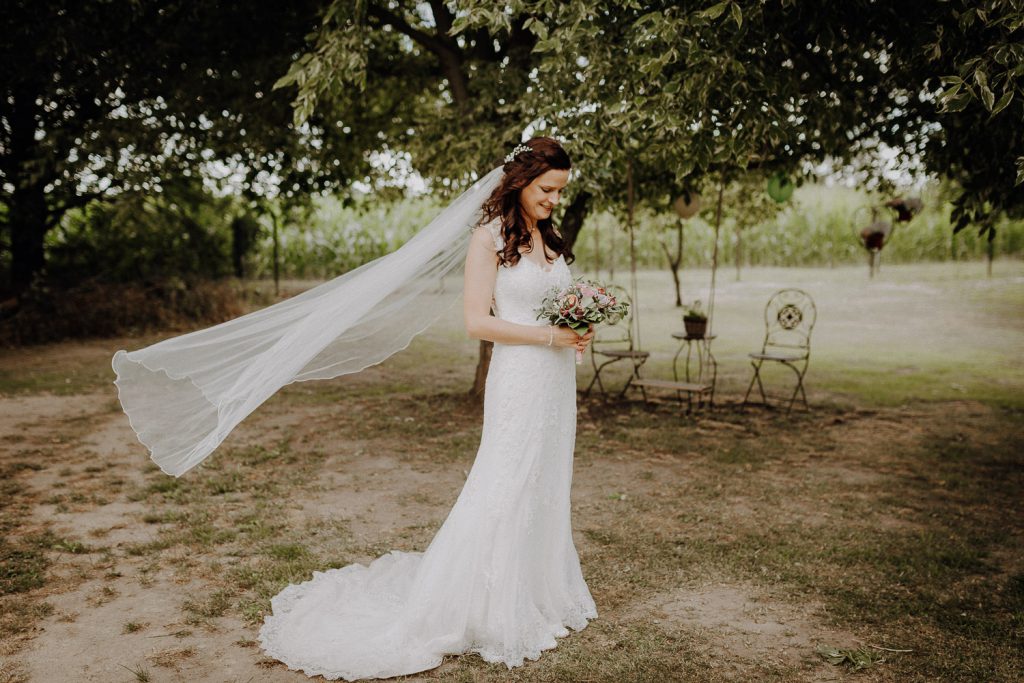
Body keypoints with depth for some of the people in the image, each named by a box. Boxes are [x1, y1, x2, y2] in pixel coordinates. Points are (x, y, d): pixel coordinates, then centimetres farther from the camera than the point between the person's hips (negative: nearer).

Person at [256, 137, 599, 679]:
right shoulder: (490, 237, -9)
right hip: (518, 377, -7)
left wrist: (580, 329, -1)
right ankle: (488, 615, 11)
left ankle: (540, 597, 29)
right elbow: (477, 321, -15)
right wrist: (549, 335, -16)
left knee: (547, 487, 14)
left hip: (557, 379, 8)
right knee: (504, 490, -2)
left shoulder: (550, 237, 13)